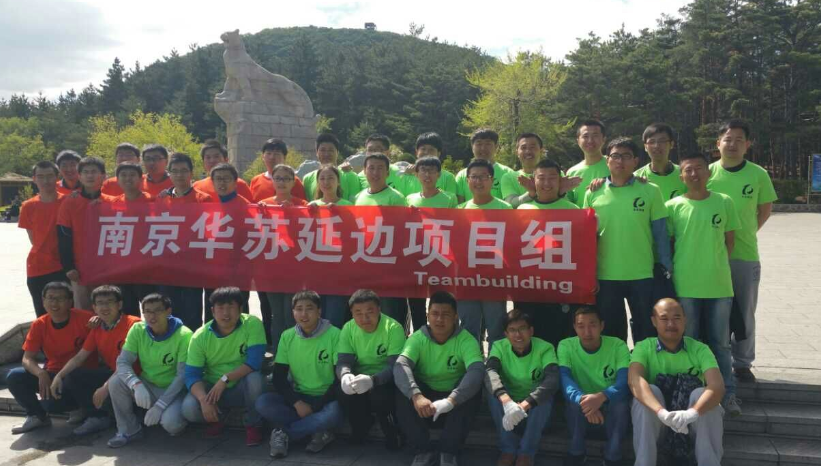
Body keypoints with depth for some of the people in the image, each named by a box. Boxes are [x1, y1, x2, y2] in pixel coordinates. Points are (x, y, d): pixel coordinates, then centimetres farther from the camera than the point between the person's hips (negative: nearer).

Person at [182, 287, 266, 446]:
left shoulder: (252, 324, -18)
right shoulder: (200, 336, -13)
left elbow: (254, 361, -25)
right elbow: (191, 375, -15)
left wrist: (225, 379, -33)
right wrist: (204, 399, -33)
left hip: (242, 388, -1)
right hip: (212, 387, 2)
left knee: (254, 377, -35)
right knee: (189, 408, -26)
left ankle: (252, 425, -6)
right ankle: (216, 421, 12)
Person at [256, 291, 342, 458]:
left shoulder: (334, 335, -11)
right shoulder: (287, 337, 0)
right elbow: (279, 377, 0)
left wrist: (315, 407, -16)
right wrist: (297, 403, -16)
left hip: (325, 399, -3)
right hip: (297, 398, 3)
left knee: (333, 413, -36)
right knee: (263, 403, -22)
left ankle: (284, 433, -14)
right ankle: (317, 431, -18)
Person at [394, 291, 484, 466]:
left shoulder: (466, 340, -15)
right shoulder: (418, 338, -11)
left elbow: (477, 371, -33)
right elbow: (400, 366, -28)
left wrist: (451, 400, -49)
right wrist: (416, 395, -48)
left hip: (454, 400, -1)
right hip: (425, 395, 1)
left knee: (473, 389, -31)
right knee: (402, 391, -28)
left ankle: (448, 452, -18)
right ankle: (423, 451, -16)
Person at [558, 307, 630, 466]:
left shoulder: (618, 346, -14)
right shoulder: (566, 346, -12)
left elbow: (624, 383, -28)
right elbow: (565, 380, -27)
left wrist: (601, 397, -50)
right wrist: (582, 399, -49)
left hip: (611, 409, 0)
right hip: (580, 411, 0)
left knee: (621, 402, -33)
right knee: (576, 400, -33)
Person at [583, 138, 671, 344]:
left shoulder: (651, 191, -1)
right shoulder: (593, 194, 2)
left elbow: (660, 234, 1)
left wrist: (666, 269, -1)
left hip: (642, 275, -1)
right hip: (605, 276, 1)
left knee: (646, 332, 10)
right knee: (610, 333, 14)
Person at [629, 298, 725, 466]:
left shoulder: (700, 349, -6)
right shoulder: (644, 348, -7)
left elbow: (717, 386, -23)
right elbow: (634, 380, -28)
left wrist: (692, 413, -42)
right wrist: (661, 412, -45)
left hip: (693, 420, 0)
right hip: (657, 419, 0)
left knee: (701, 394, -28)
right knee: (648, 390, -29)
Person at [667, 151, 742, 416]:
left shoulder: (724, 202, 1)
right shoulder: (673, 206, -2)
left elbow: (730, 240, 9)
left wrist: (718, 266, 7)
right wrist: (674, 272, 1)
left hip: (719, 285, 1)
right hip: (685, 286, -1)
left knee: (720, 343, 10)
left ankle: (727, 394, 19)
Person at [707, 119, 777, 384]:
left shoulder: (758, 174, -1)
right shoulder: (707, 172, -1)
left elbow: (765, 208, 10)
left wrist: (748, 231, 4)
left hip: (746, 255, 0)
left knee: (745, 313, 9)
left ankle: (742, 363, 23)